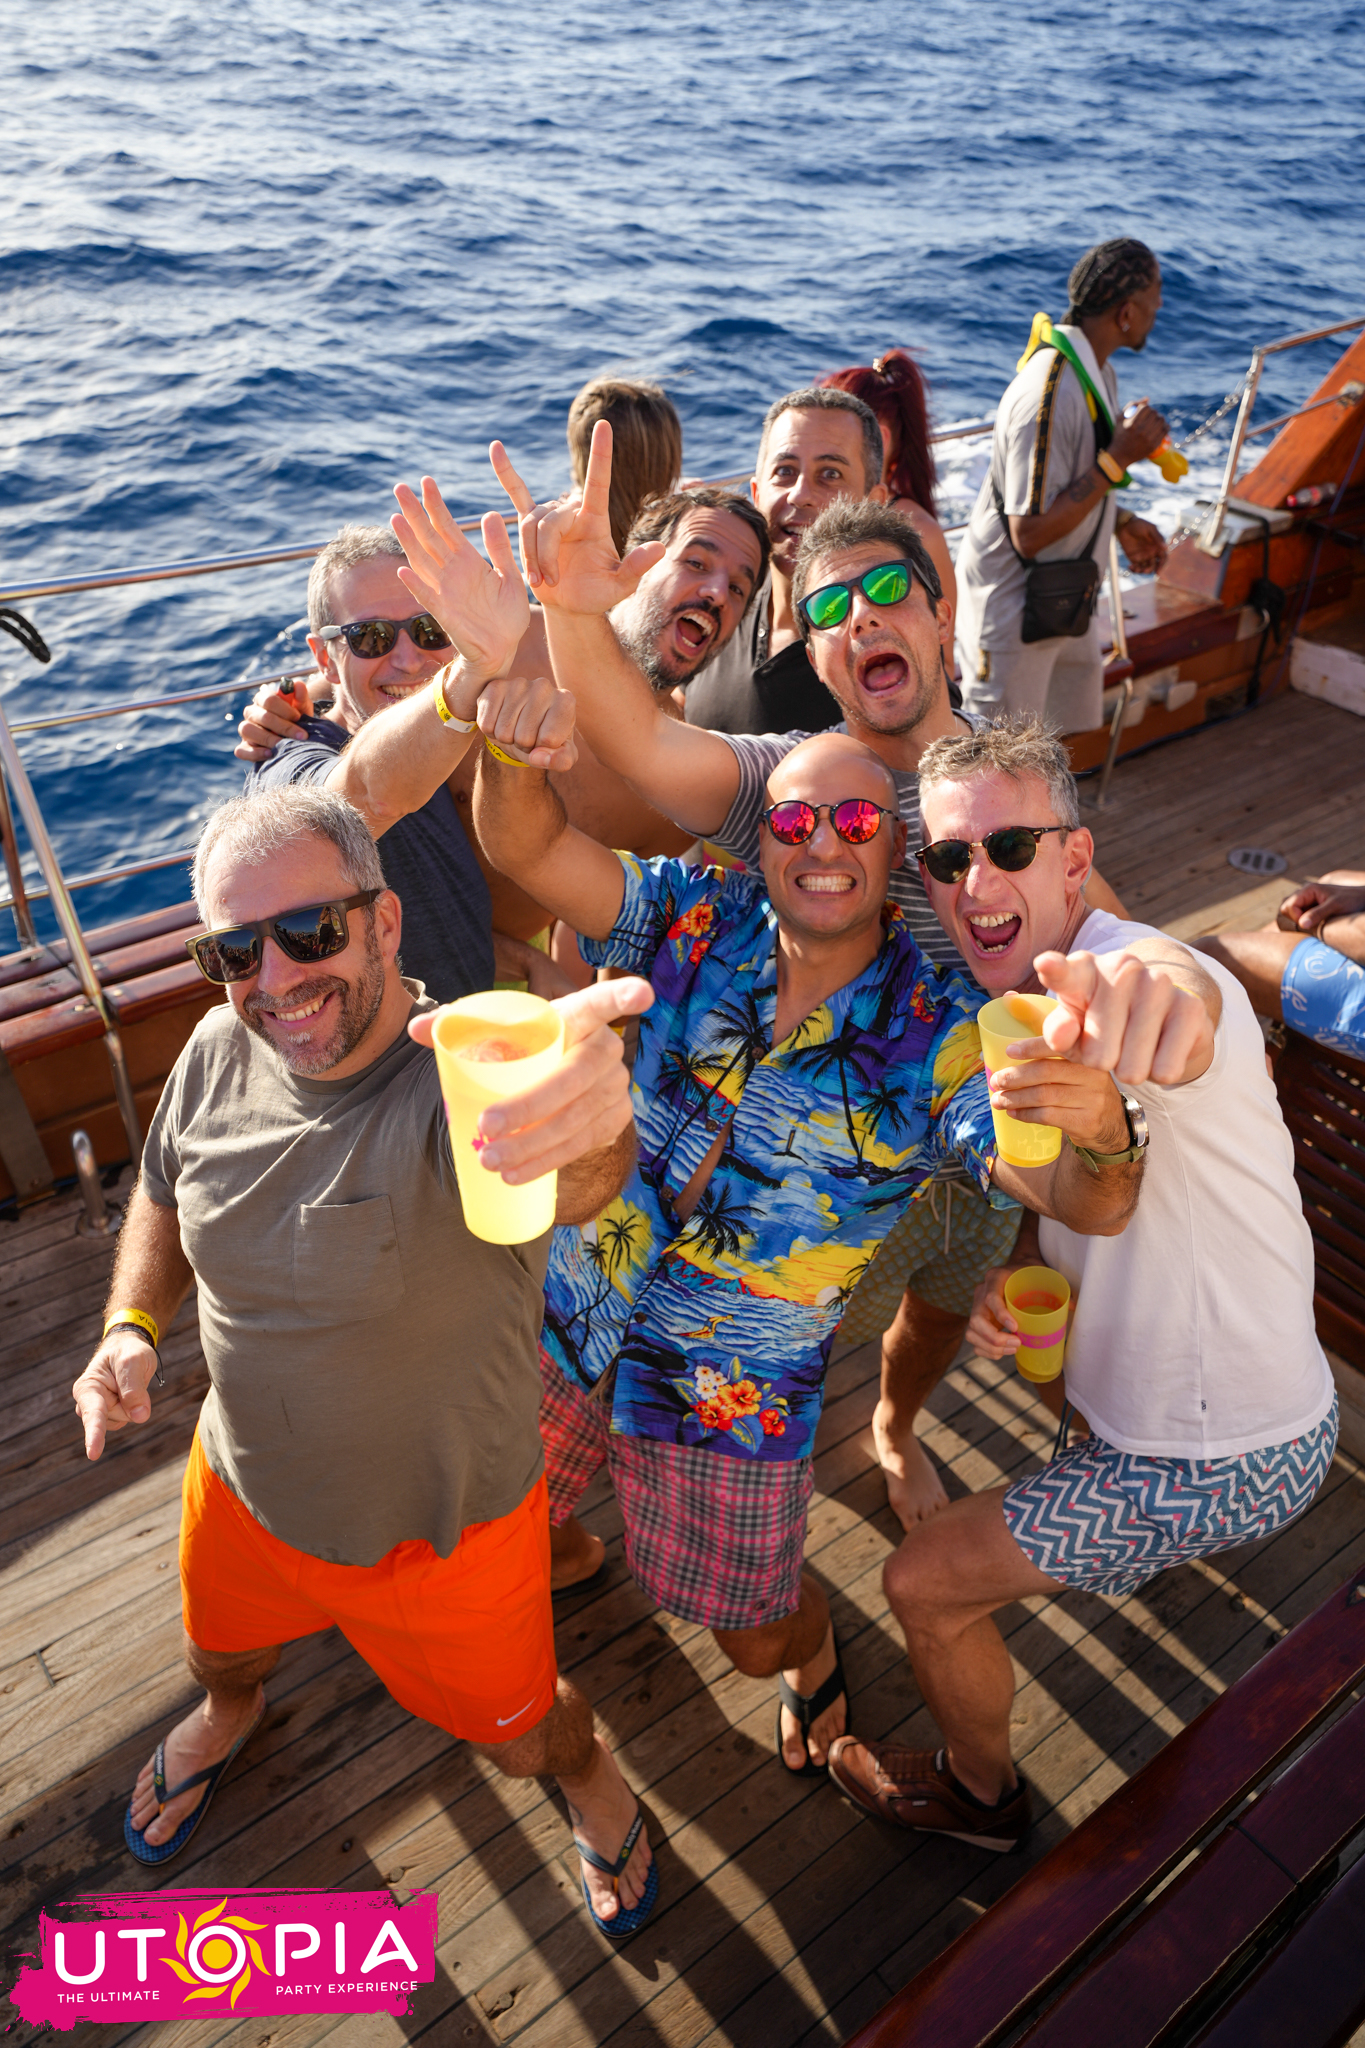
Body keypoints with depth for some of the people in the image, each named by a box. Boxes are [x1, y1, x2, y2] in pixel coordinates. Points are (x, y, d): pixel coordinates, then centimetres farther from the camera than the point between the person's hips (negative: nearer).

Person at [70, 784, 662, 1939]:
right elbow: (165, 1197, 5)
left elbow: (567, 1185, -58)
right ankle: (231, 1708, 72)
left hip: (443, 1530, -5)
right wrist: (132, 1326, -11)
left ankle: (583, 1770, 57)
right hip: (244, 1487, 5)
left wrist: (589, 1125, -81)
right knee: (221, 1646, 34)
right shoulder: (221, 1052, -15)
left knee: (518, 1736, 20)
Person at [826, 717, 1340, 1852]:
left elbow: (1182, 995, -57)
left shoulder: (1144, 969, -30)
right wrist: (1012, 1272, -9)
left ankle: (981, 1791, 34)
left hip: (1215, 1462, -9)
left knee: (924, 1583, 2)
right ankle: (1133, 1546, 61)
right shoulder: (1035, 1002, -2)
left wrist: (1149, 991, -80)